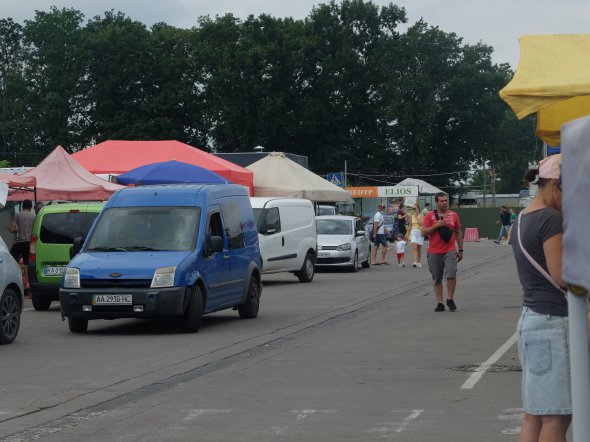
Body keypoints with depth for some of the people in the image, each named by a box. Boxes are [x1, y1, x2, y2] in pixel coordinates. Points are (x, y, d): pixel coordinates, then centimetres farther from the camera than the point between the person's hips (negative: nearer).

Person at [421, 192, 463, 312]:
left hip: (450, 251, 0)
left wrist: (461, 250, 12)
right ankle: (439, 303, 12)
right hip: (434, 252, 0)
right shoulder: (430, 215, 2)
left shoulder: (453, 215, 9)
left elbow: (458, 233, 14)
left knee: (451, 274, -16)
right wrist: (436, 225, -16)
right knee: (437, 279, 5)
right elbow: (424, 232, -4)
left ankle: (450, 299, 1)